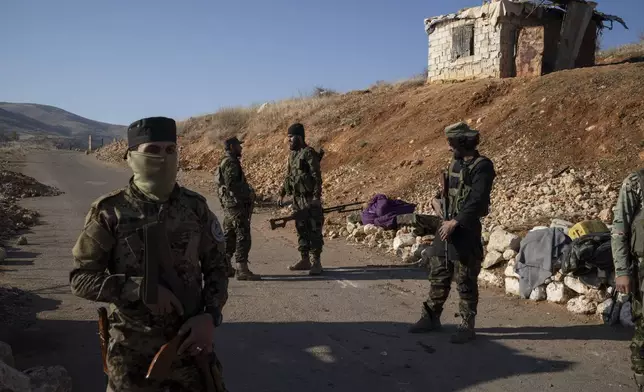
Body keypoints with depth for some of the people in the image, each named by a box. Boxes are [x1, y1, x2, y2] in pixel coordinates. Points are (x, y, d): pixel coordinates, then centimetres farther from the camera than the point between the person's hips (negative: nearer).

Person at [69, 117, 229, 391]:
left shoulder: (195, 206, -1)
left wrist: (210, 316, -8)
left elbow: (216, 266, 7)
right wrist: (141, 289, -20)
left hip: (190, 340, 2)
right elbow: (80, 278, -8)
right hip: (133, 349, -2)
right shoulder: (110, 211, -8)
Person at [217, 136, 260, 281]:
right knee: (242, 236, -9)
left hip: (229, 204, 11)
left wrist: (247, 191, 15)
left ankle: (225, 266, 22)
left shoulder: (227, 161, 18)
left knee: (229, 236, 15)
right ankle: (242, 270, -9)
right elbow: (232, 184, -23)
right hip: (236, 203, -11)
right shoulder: (231, 163, -14)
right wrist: (248, 192, -14)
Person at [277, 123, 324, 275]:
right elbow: (288, 176, 22)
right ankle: (304, 260, 21)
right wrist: (282, 194, 20)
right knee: (301, 229, 13)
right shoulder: (292, 154, 15)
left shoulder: (309, 153, -12)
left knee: (314, 230, -4)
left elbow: (317, 176, -17)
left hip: (309, 198, -9)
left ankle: (316, 262, 0)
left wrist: (316, 196, -22)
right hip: (297, 198, 9)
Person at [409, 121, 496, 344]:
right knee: (438, 277, 14)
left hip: (465, 231, -8)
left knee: (465, 282, -1)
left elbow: (477, 201, -21)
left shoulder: (482, 166, -13)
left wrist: (455, 222, -22)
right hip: (447, 226, 8)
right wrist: (439, 202, 7)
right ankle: (431, 318, 26)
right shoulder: (455, 163, 13)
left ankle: (467, 327, 9)